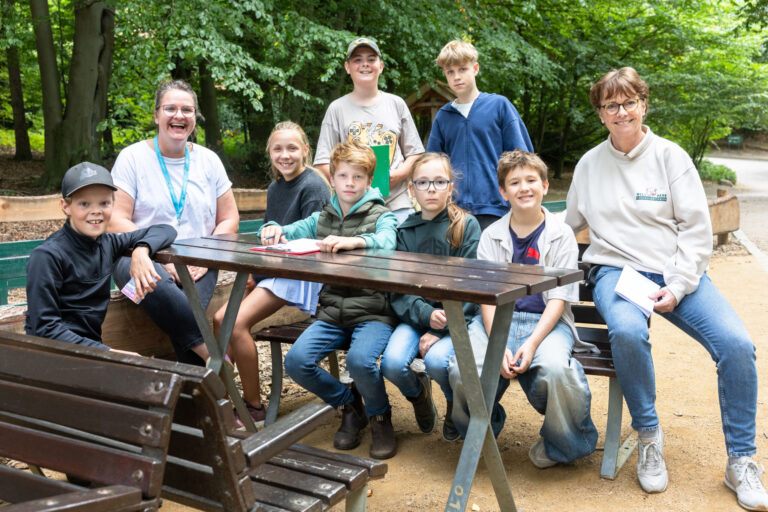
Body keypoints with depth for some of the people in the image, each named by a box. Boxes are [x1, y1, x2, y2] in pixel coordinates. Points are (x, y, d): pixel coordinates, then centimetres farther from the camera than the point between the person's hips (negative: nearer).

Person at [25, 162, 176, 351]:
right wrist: (107, 352, -21)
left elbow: (165, 230, 15)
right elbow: (45, 328, -14)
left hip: (91, 346, 6)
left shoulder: (107, 243, 7)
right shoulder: (47, 256, -10)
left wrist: (141, 250, -6)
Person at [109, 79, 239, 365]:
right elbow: (116, 221, -5)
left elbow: (229, 219, 13)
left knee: (188, 307, -32)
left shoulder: (208, 160, 13)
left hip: (196, 266, 2)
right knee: (149, 278, -38)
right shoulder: (133, 157, 4)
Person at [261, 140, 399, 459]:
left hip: (373, 312, -5)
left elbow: (387, 241, -20)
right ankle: (348, 405, 11)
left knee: (359, 360, -32)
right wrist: (274, 230, -5)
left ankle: (380, 415, 3)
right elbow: (289, 233, 20)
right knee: (296, 361, -17)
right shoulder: (322, 218, 17)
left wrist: (352, 241, -40)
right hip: (332, 312, 5)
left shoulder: (380, 216, 2)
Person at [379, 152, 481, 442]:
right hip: (415, 316, 3)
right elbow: (398, 290, 2)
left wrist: (440, 329, -17)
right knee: (392, 364, -24)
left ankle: (457, 404, 6)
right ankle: (418, 393, 14)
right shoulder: (405, 231, 7)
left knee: (436, 360, -31)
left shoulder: (466, 225, -2)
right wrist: (427, 314, -17)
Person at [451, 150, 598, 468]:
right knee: (463, 372, -27)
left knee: (555, 369, -35)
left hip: (547, 321, -1)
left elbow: (558, 298, -2)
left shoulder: (561, 235, 4)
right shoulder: (492, 236, 9)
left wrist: (532, 342, -18)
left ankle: (561, 442, 0)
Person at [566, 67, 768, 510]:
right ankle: (649, 436, -11)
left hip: (677, 271, 1)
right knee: (627, 331, -36)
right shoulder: (590, 163, 11)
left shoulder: (670, 155, 5)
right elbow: (569, 224, 23)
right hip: (616, 269, 0)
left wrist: (677, 287, -12)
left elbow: (697, 228, 0)